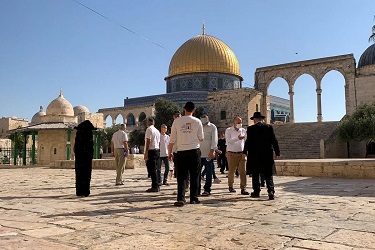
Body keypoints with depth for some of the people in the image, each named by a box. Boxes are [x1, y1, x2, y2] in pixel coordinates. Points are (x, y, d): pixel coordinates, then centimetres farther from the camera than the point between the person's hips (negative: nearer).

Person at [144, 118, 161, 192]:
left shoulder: (149, 129, -8)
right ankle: (156, 186, 16)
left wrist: (146, 152, -18)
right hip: (157, 150, 9)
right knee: (154, 169, 13)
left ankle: (154, 187, -7)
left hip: (151, 151, -9)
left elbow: (148, 141, -16)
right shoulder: (157, 131, 18)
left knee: (151, 170, -6)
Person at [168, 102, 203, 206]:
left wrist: (170, 152, 11)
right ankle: (193, 198, 13)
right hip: (194, 151, 0)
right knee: (194, 176, 9)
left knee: (181, 177, 5)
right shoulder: (197, 121, -1)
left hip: (181, 152, 0)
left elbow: (172, 140, 1)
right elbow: (201, 138, 5)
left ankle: (180, 199, -2)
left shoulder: (177, 121, -1)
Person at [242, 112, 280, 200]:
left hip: (254, 154, -1)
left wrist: (245, 152, 5)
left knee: (255, 174, 11)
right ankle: (271, 191, -9)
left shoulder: (251, 128, -4)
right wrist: (277, 153, 8)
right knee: (268, 174, 5)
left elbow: (248, 141, -6)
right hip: (267, 154, 2)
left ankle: (256, 192, 14)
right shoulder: (269, 127, 2)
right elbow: (274, 140, 2)